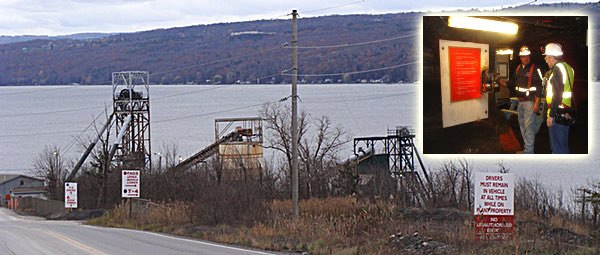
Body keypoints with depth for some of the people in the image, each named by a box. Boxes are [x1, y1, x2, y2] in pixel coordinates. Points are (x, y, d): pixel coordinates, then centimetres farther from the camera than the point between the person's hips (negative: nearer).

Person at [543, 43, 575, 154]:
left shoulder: (557, 69, -15)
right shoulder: (567, 68, 14)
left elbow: (557, 94, -21)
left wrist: (551, 115, -19)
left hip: (558, 114, -10)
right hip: (567, 113, 10)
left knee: (557, 148, -5)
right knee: (562, 146, 18)